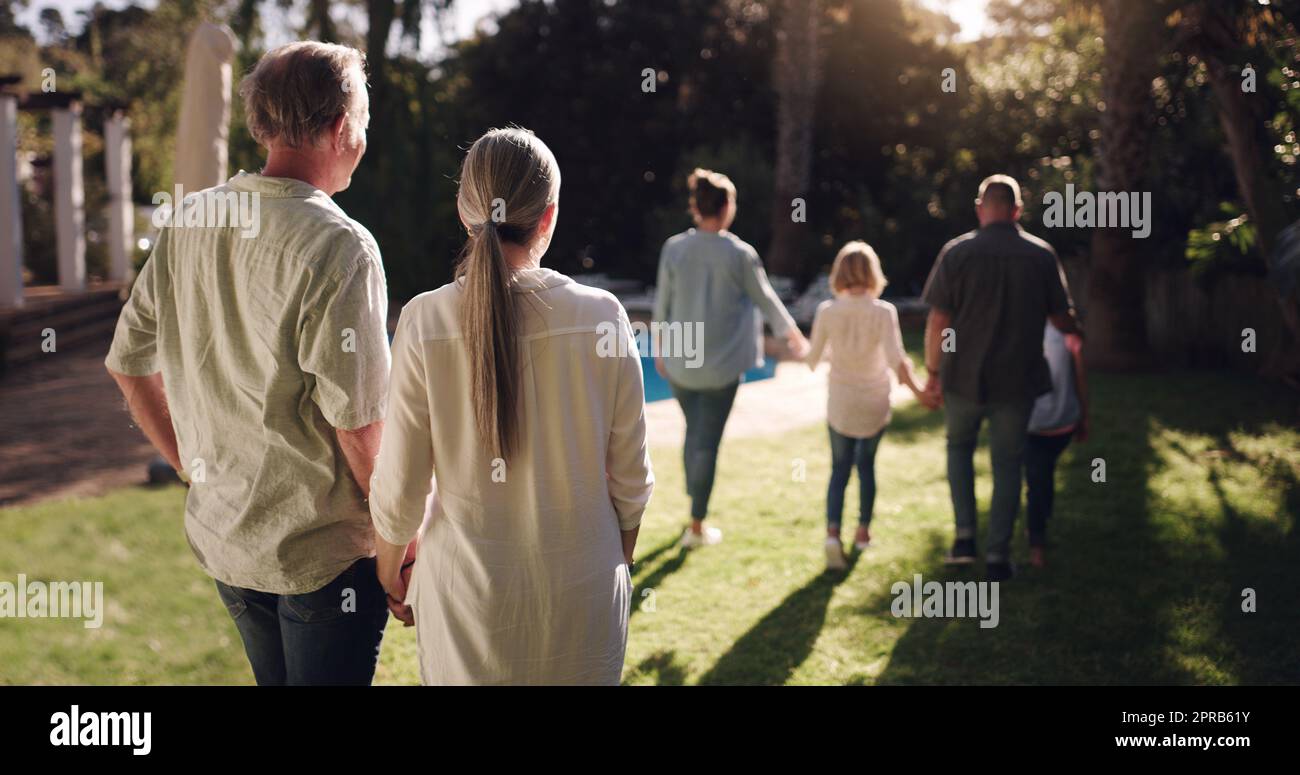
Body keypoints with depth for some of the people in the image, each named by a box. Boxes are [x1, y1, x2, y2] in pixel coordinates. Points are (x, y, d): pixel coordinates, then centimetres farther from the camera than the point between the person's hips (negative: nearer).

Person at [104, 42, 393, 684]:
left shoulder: (189, 223, -1)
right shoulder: (339, 246, -21)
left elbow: (127, 362, 7)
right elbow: (358, 422, -21)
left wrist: (191, 464, 16)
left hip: (221, 533, 6)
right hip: (322, 547, -6)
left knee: (272, 679, 24)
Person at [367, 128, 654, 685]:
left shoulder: (425, 321, -11)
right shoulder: (601, 316, -10)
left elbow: (398, 490, -6)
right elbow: (630, 478, -2)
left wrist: (389, 569, 12)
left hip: (467, 594, 0)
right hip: (581, 593, 0)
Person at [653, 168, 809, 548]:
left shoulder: (674, 248, -4)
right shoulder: (740, 253, -10)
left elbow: (662, 302, 4)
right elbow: (765, 299, 1)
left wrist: (661, 346, 19)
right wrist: (794, 335, 18)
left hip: (679, 361, 3)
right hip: (722, 364, -3)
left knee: (694, 433, 21)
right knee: (707, 441, 3)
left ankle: (695, 504, 33)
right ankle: (697, 525, 10)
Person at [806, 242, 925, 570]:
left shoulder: (827, 311, -10)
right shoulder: (883, 312, -14)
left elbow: (813, 360, -2)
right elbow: (896, 359, -22)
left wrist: (803, 350, 19)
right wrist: (917, 389, -13)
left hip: (840, 404, 0)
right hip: (875, 404, 0)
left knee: (840, 468, 8)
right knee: (866, 464, 18)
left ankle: (832, 531, -11)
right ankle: (863, 531, 28)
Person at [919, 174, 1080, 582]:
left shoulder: (957, 252, -7)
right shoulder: (1041, 254, -2)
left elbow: (938, 321, -9)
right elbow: (1061, 318, 2)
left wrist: (933, 373, 1)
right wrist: (1078, 332, 24)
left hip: (963, 378, 0)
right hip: (1016, 380, 1)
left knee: (959, 446, 22)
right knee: (1007, 464, 11)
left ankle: (965, 534, 12)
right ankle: (998, 556, 13)